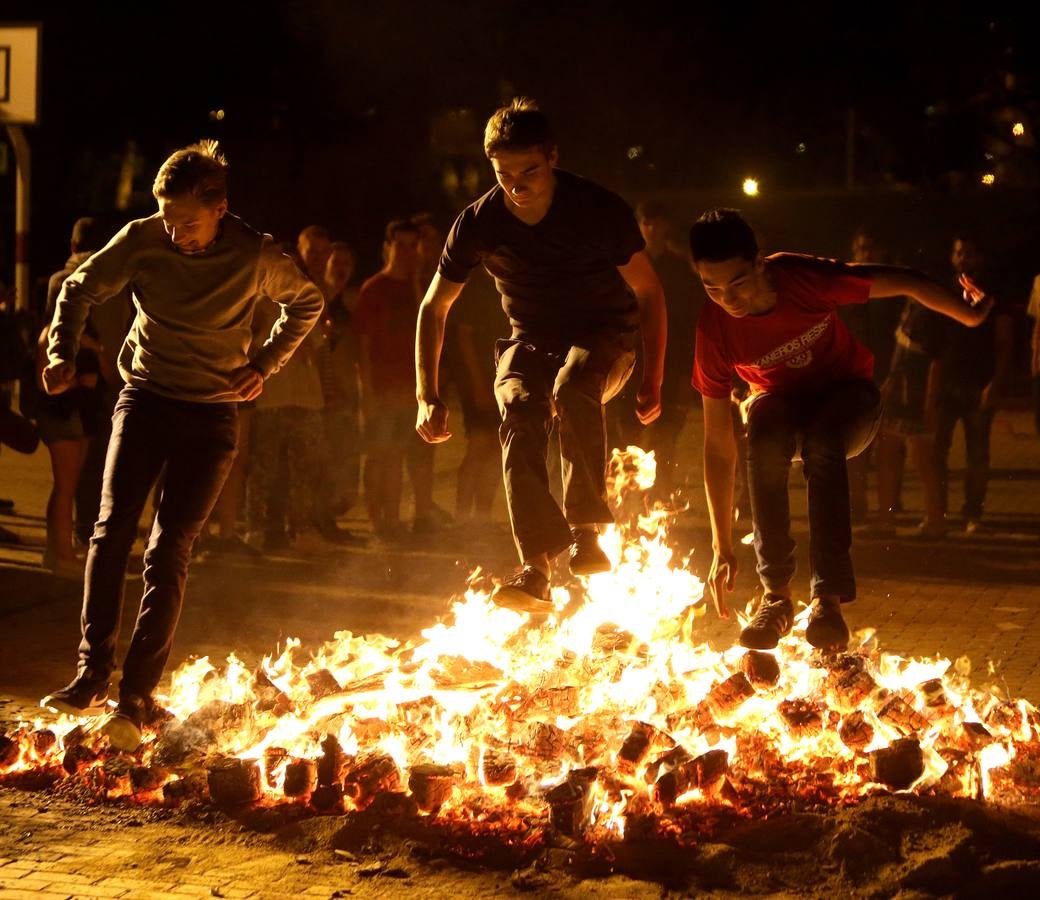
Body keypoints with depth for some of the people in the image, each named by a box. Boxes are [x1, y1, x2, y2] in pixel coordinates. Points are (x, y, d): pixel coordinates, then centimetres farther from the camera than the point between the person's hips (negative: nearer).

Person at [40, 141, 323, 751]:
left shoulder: (256, 257, -12)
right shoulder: (142, 239, -9)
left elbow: (308, 302, 6)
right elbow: (80, 289, 4)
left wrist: (265, 365, -1)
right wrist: (62, 353, -11)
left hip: (212, 413, -2)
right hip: (145, 398, 2)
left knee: (169, 552, -6)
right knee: (112, 530, -10)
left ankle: (137, 697, -4)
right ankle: (93, 675, -4)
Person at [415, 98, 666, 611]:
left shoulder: (600, 211, -19)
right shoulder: (479, 223, -13)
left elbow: (649, 293, -7)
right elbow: (434, 307, -1)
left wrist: (652, 381, -15)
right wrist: (428, 397, -8)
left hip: (604, 336, -2)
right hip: (530, 341, 2)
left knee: (572, 387, -37)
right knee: (519, 412, -30)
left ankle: (585, 534, -29)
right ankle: (535, 567, -38)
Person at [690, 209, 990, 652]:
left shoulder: (804, 278, -29)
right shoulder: (714, 329, -23)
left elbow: (907, 283, -16)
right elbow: (718, 444, -19)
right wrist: (722, 548, -19)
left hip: (846, 393, -1)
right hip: (780, 402, 1)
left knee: (820, 440, -36)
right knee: (766, 438, -36)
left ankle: (829, 599, -32)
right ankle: (776, 592, -25)